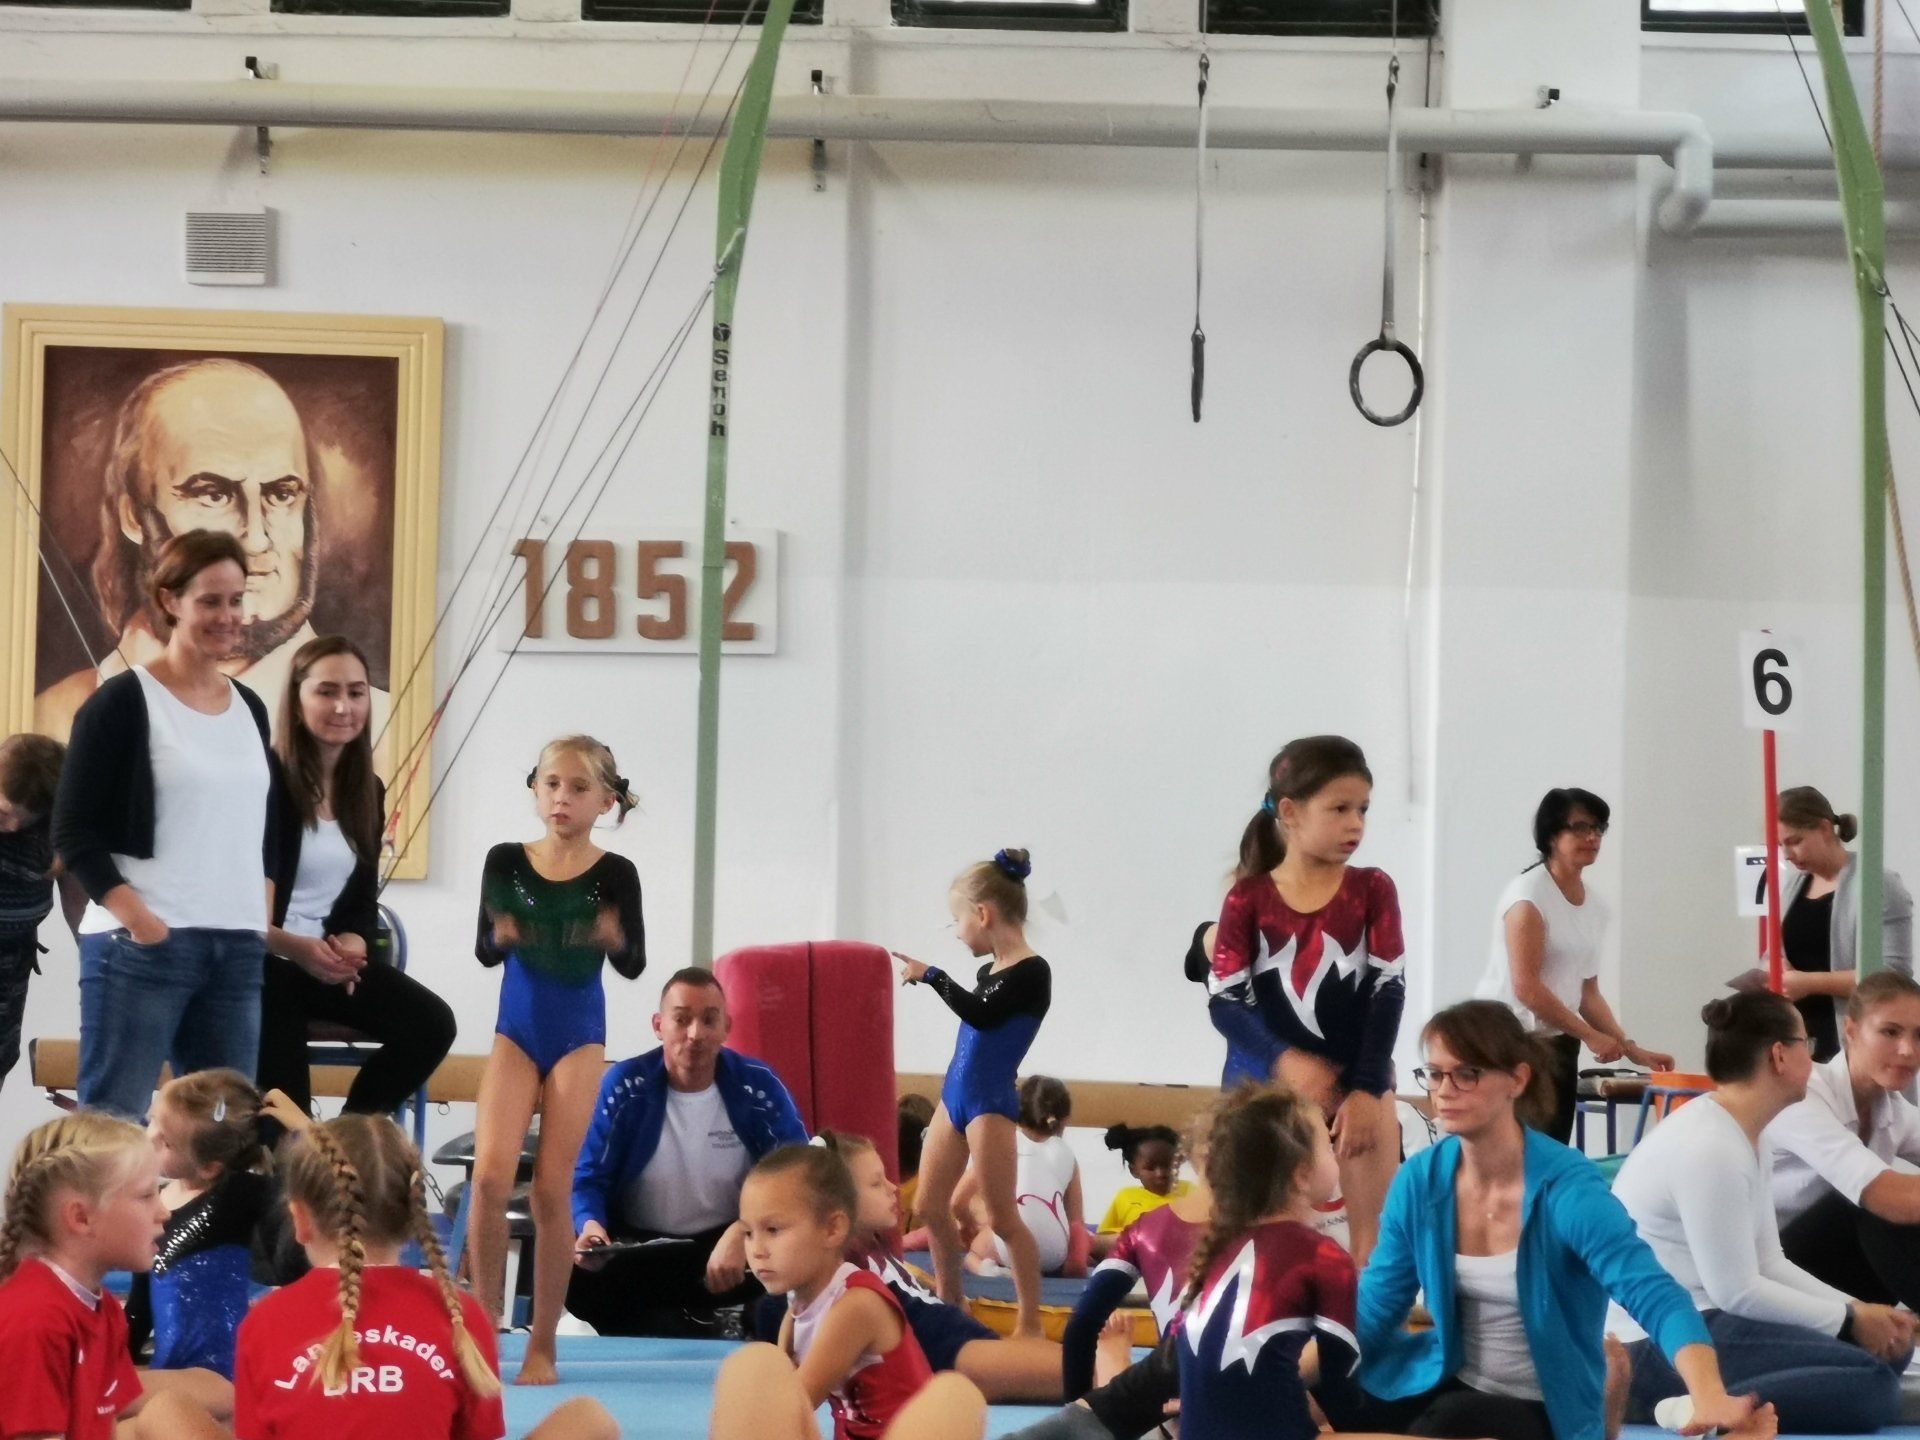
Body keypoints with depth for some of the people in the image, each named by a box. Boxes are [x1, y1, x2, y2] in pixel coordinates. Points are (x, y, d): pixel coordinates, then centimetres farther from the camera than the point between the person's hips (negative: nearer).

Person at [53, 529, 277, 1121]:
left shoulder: (250, 709, 15)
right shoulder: (123, 703, -3)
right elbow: (73, 832, -7)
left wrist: (262, 918, 8)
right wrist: (138, 919, -16)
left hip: (239, 952, 6)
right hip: (141, 947, -6)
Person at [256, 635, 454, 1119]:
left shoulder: (367, 791, 10)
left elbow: (362, 899, 11)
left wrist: (351, 945, -12)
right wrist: (294, 946, -27)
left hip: (327, 958, 6)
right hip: (259, 961, -6)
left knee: (432, 1024, -16)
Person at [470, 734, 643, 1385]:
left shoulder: (614, 875, -6)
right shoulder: (505, 863, -1)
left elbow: (634, 965, -8)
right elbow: (484, 950, -2)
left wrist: (615, 939, -30)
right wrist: (501, 937, -25)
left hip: (578, 1038, -1)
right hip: (516, 1033, 1)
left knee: (551, 1187, -3)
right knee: (490, 1174, -13)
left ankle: (542, 1344, 7)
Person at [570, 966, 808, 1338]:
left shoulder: (759, 1087, -7)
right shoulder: (624, 1087, -8)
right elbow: (587, 1179, -7)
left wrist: (743, 1232, -32)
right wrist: (590, 1225, -32)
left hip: (729, 1241, 1)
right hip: (637, 1247, -1)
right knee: (572, 1272, -33)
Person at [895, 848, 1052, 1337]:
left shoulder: (1031, 972, -14)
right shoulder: (990, 971, 10)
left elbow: (981, 1014, -24)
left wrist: (932, 976, -18)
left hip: (990, 1103, -9)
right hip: (956, 1095, 9)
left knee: (1002, 1217, -7)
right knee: (930, 1205, 11)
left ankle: (1030, 1322, -2)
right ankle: (948, 1305, 23)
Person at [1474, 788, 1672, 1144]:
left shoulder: (1594, 905, 12)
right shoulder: (1529, 894, -11)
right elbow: (1526, 987, -17)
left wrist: (1631, 1049, 7)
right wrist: (1590, 1035, -15)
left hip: (1558, 1045, 8)